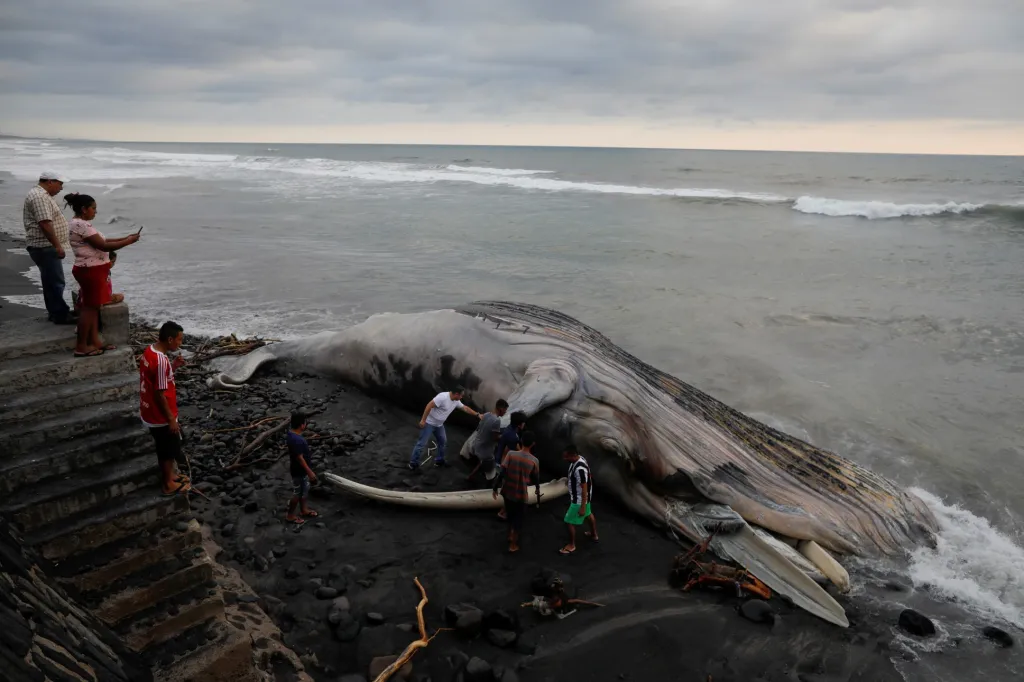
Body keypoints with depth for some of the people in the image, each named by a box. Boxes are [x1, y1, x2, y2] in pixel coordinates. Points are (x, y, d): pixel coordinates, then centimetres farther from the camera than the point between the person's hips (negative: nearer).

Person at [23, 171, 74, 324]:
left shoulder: (41, 195, 18)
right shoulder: (40, 196, -17)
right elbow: (45, 223, -25)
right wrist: (57, 246, -25)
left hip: (46, 246, 11)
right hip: (45, 247, -11)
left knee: (51, 281, 16)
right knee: (55, 281, -7)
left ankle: (55, 312, 23)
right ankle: (60, 315, -4)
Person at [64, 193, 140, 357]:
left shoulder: (80, 224, 14)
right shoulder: (81, 225, -20)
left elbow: (101, 241, 15)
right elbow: (103, 246, -22)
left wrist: (125, 238, 8)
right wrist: (128, 241, -14)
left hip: (92, 270, 11)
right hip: (91, 271, -11)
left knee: (93, 306, 14)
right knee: (89, 307, -4)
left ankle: (94, 341, 21)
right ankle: (81, 347, 2)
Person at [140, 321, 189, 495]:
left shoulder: (149, 351, 1)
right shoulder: (161, 361, -29)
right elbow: (160, 394, -25)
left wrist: (172, 368, 1)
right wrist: (171, 419, -18)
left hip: (150, 412, 9)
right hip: (160, 416, -9)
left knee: (164, 448, 25)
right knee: (169, 450, 10)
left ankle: (169, 475, 41)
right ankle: (169, 484, 25)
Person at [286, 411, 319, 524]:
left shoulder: (292, 434, -2)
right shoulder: (296, 440, -33)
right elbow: (300, 458, -27)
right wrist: (310, 472, -19)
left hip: (301, 470, 9)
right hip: (299, 471, -9)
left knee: (304, 490, 24)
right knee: (298, 493, 7)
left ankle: (304, 510, 41)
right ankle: (290, 516, 23)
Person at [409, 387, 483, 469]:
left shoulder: (456, 401, 0)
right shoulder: (443, 397, -29)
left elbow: (465, 408, 14)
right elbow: (429, 406, -30)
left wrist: (477, 415, 12)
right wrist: (423, 420, -29)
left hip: (439, 425, 9)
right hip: (429, 423, -9)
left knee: (442, 441, 18)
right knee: (421, 443, -3)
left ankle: (439, 460, 31)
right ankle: (413, 463, 7)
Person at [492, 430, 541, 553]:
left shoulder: (511, 454, -13)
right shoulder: (534, 461, -14)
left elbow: (501, 473, -14)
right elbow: (536, 480, -3)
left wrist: (496, 488, 0)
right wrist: (538, 496, 13)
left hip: (507, 492, 2)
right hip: (521, 495, -2)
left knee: (510, 515, 27)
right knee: (518, 519, 17)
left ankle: (511, 535, 45)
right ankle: (513, 545, 26)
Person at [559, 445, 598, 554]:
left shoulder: (580, 469, -36)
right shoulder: (578, 459, -6)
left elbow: (585, 489, -30)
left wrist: (582, 507, -23)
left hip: (579, 499, -10)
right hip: (581, 497, 10)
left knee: (569, 522, 4)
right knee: (588, 514, 29)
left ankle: (572, 545, 22)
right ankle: (594, 535, 52)